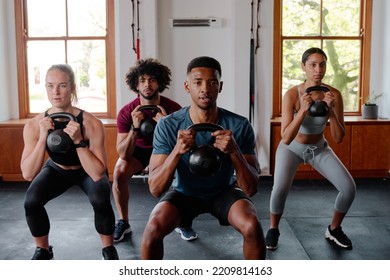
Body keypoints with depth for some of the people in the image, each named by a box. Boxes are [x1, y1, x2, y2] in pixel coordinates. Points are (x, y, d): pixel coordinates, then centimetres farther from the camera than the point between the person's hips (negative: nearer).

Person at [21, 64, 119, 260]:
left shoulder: (91, 123, -32)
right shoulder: (34, 125, -24)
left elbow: (98, 174, -34)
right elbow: (28, 174, -28)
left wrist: (78, 141, -44)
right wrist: (43, 137, -38)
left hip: (88, 171, -2)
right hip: (56, 170, 2)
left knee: (100, 200, -32)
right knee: (31, 201, -24)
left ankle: (108, 249, -2)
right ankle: (43, 250, 5)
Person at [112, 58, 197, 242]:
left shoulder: (174, 109, -23)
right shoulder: (127, 112, -24)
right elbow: (123, 155, -26)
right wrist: (135, 128, -41)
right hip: (138, 150, 0)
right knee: (119, 172, -30)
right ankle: (123, 222, -8)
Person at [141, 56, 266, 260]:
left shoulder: (239, 125, -21)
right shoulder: (168, 126, -22)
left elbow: (251, 189, -21)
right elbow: (155, 189, -24)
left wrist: (235, 151, -39)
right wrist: (177, 151, -40)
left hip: (224, 191, 0)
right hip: (184, 192, 0)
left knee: (252, 226, -28)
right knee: (153, 227, -28)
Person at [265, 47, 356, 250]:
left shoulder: (334, 95, -19)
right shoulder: (292, 95, -26)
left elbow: (339, 138, -19)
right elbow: (286, 139, -31)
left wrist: (331, 110, -33)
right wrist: (303, 110, -41)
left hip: (319, 148, 3)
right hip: (292, 148, -3)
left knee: (349, 188, -13)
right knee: (280, 189, -27)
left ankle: (334, 229, 15)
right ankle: (273, 230, 2)